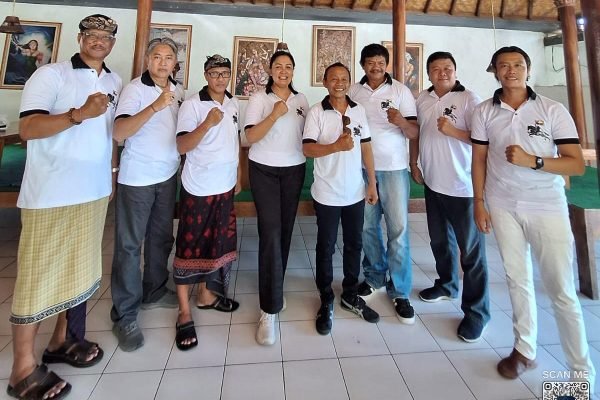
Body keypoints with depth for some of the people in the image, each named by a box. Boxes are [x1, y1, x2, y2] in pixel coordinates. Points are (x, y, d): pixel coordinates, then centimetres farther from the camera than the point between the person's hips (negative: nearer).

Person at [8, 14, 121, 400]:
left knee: (82, 266, 12)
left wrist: (112, 169, 17)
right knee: (39, 274, 0)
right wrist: (80, 113, -27)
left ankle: (64, 339, 29)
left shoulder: (115, 82, 14)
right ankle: (23, 368, 13)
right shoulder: (50, 75, -5)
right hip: (51, 194, -6)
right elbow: (28, 128, -14)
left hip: (96, 191, 6)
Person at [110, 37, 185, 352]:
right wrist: (155, 106, -32)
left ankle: (154, 292, 30)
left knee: (161, 238, 13)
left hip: (168, 175, 6)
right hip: (137, 178, -6)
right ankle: (124, 315, 10)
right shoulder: (134, 89, -10)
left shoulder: (178, 91, 9)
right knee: (129, 244, 0)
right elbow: (119, 133, -23)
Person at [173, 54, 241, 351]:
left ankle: (206, 295, 31)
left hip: (225, 186, 6)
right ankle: (184, 313, 12)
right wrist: (208, 123, -26)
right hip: (198, 188, -6)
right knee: (190, 247, 1)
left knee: (217, 243, 12)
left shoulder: (234, 104, 11)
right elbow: (182, 146, -14)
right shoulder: (192, 104, -7)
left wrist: (238, 177, 16)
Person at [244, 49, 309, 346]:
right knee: (270, 232, -12)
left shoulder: (301, 100, 12)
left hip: (294, 169, 4)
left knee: (285, 230, 8)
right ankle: (269, 310, -7)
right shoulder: (259, 98, 0)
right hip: (264, 170, -4)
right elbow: (251, 136, -10)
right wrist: (275, 114, -19)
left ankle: (274, 285, 29)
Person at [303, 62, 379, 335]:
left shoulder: (359, 111, 7)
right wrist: (336, 146, -25)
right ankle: (326, 301, 24)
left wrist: (372, 182, 6)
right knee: (326, 248, 7)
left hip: (355, 192, 4)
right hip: (327, 194, -4)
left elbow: (366, 147, 9)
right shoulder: (316, 112, -4)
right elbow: (307, 149, -12)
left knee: (354, 245, 14)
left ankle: (350, 295, 33)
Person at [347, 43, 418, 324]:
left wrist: (401, 121, -25)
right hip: (362, 168, 3)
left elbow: (415, 133, -4)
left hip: (393, 168, -2)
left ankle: (400, 292, 8)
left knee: (398, 228, -3)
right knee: (367, 226, 8)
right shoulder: (354, 91, 7)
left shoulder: (400, 91, 0)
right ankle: (374, 275, 27)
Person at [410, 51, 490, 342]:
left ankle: (476, 311, 15)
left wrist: (452, 131, -24)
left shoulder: (469, 99, -8)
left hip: (463, 187, -6)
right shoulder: (422, 99, 9)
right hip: (433, 183, 6)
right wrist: (414, 164, 13)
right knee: (440, 240, 20)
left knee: (471, 250, 1)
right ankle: (446, 285, 41)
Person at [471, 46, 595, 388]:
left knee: (562, 290, 2)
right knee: (517, 280, 12)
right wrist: (479, 203, 0)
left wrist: (532, 161, -21)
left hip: (547, 208, -2)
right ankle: (524, 350, 27)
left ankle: (583, 373, 17)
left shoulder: (553, 110, -2)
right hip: (503, 207, 2)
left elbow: (577, 164, -5)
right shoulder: (484, 112, 3)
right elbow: (479, 160, 5)